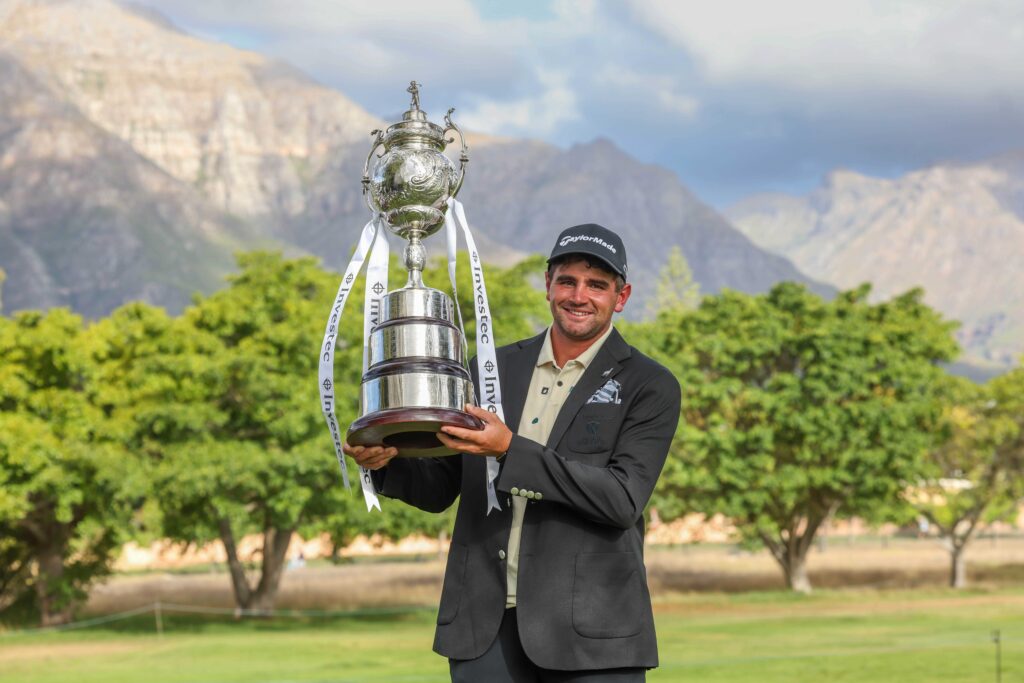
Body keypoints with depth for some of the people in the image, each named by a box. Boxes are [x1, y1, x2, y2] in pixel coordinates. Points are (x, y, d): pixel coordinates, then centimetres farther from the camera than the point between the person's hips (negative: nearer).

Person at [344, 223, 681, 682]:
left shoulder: (649, 387, -1)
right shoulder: (493, 369, 12)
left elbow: (624, 498, -14)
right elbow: (439, 490, 16)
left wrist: (511, 451, -20)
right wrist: (387, 462, -6)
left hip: (589, 633, -3)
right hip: (486, 627, 3)